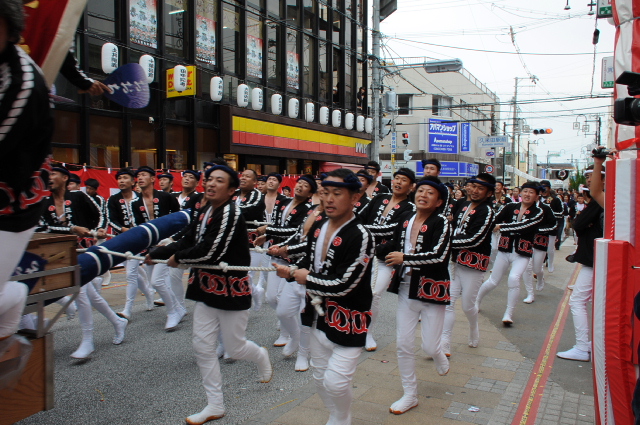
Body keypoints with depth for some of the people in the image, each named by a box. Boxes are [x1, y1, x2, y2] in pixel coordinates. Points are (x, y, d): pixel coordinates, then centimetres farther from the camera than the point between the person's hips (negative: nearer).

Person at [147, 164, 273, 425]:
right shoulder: (205, 211, 6)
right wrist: (155, 254, -1)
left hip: (231, 289, -8)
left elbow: (210, 251, -26)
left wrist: (178, 258, -10)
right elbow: (186, 242, 8)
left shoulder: (230, 212, -20)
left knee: (235, 348, 6)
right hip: (206, 289, 8)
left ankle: (261, 356, 41)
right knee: (202, 347, 8)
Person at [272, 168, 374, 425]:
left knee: (335, 382, -9)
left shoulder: (360, 237, -21)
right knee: (320, 378, 17)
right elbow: (307, 261, 17)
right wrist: (291, 271, -5)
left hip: (348, 321, -7)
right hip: (319, 315, 7)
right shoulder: (317, 228, 3)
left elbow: (342, 285, -25)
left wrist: (305, 278, -15)